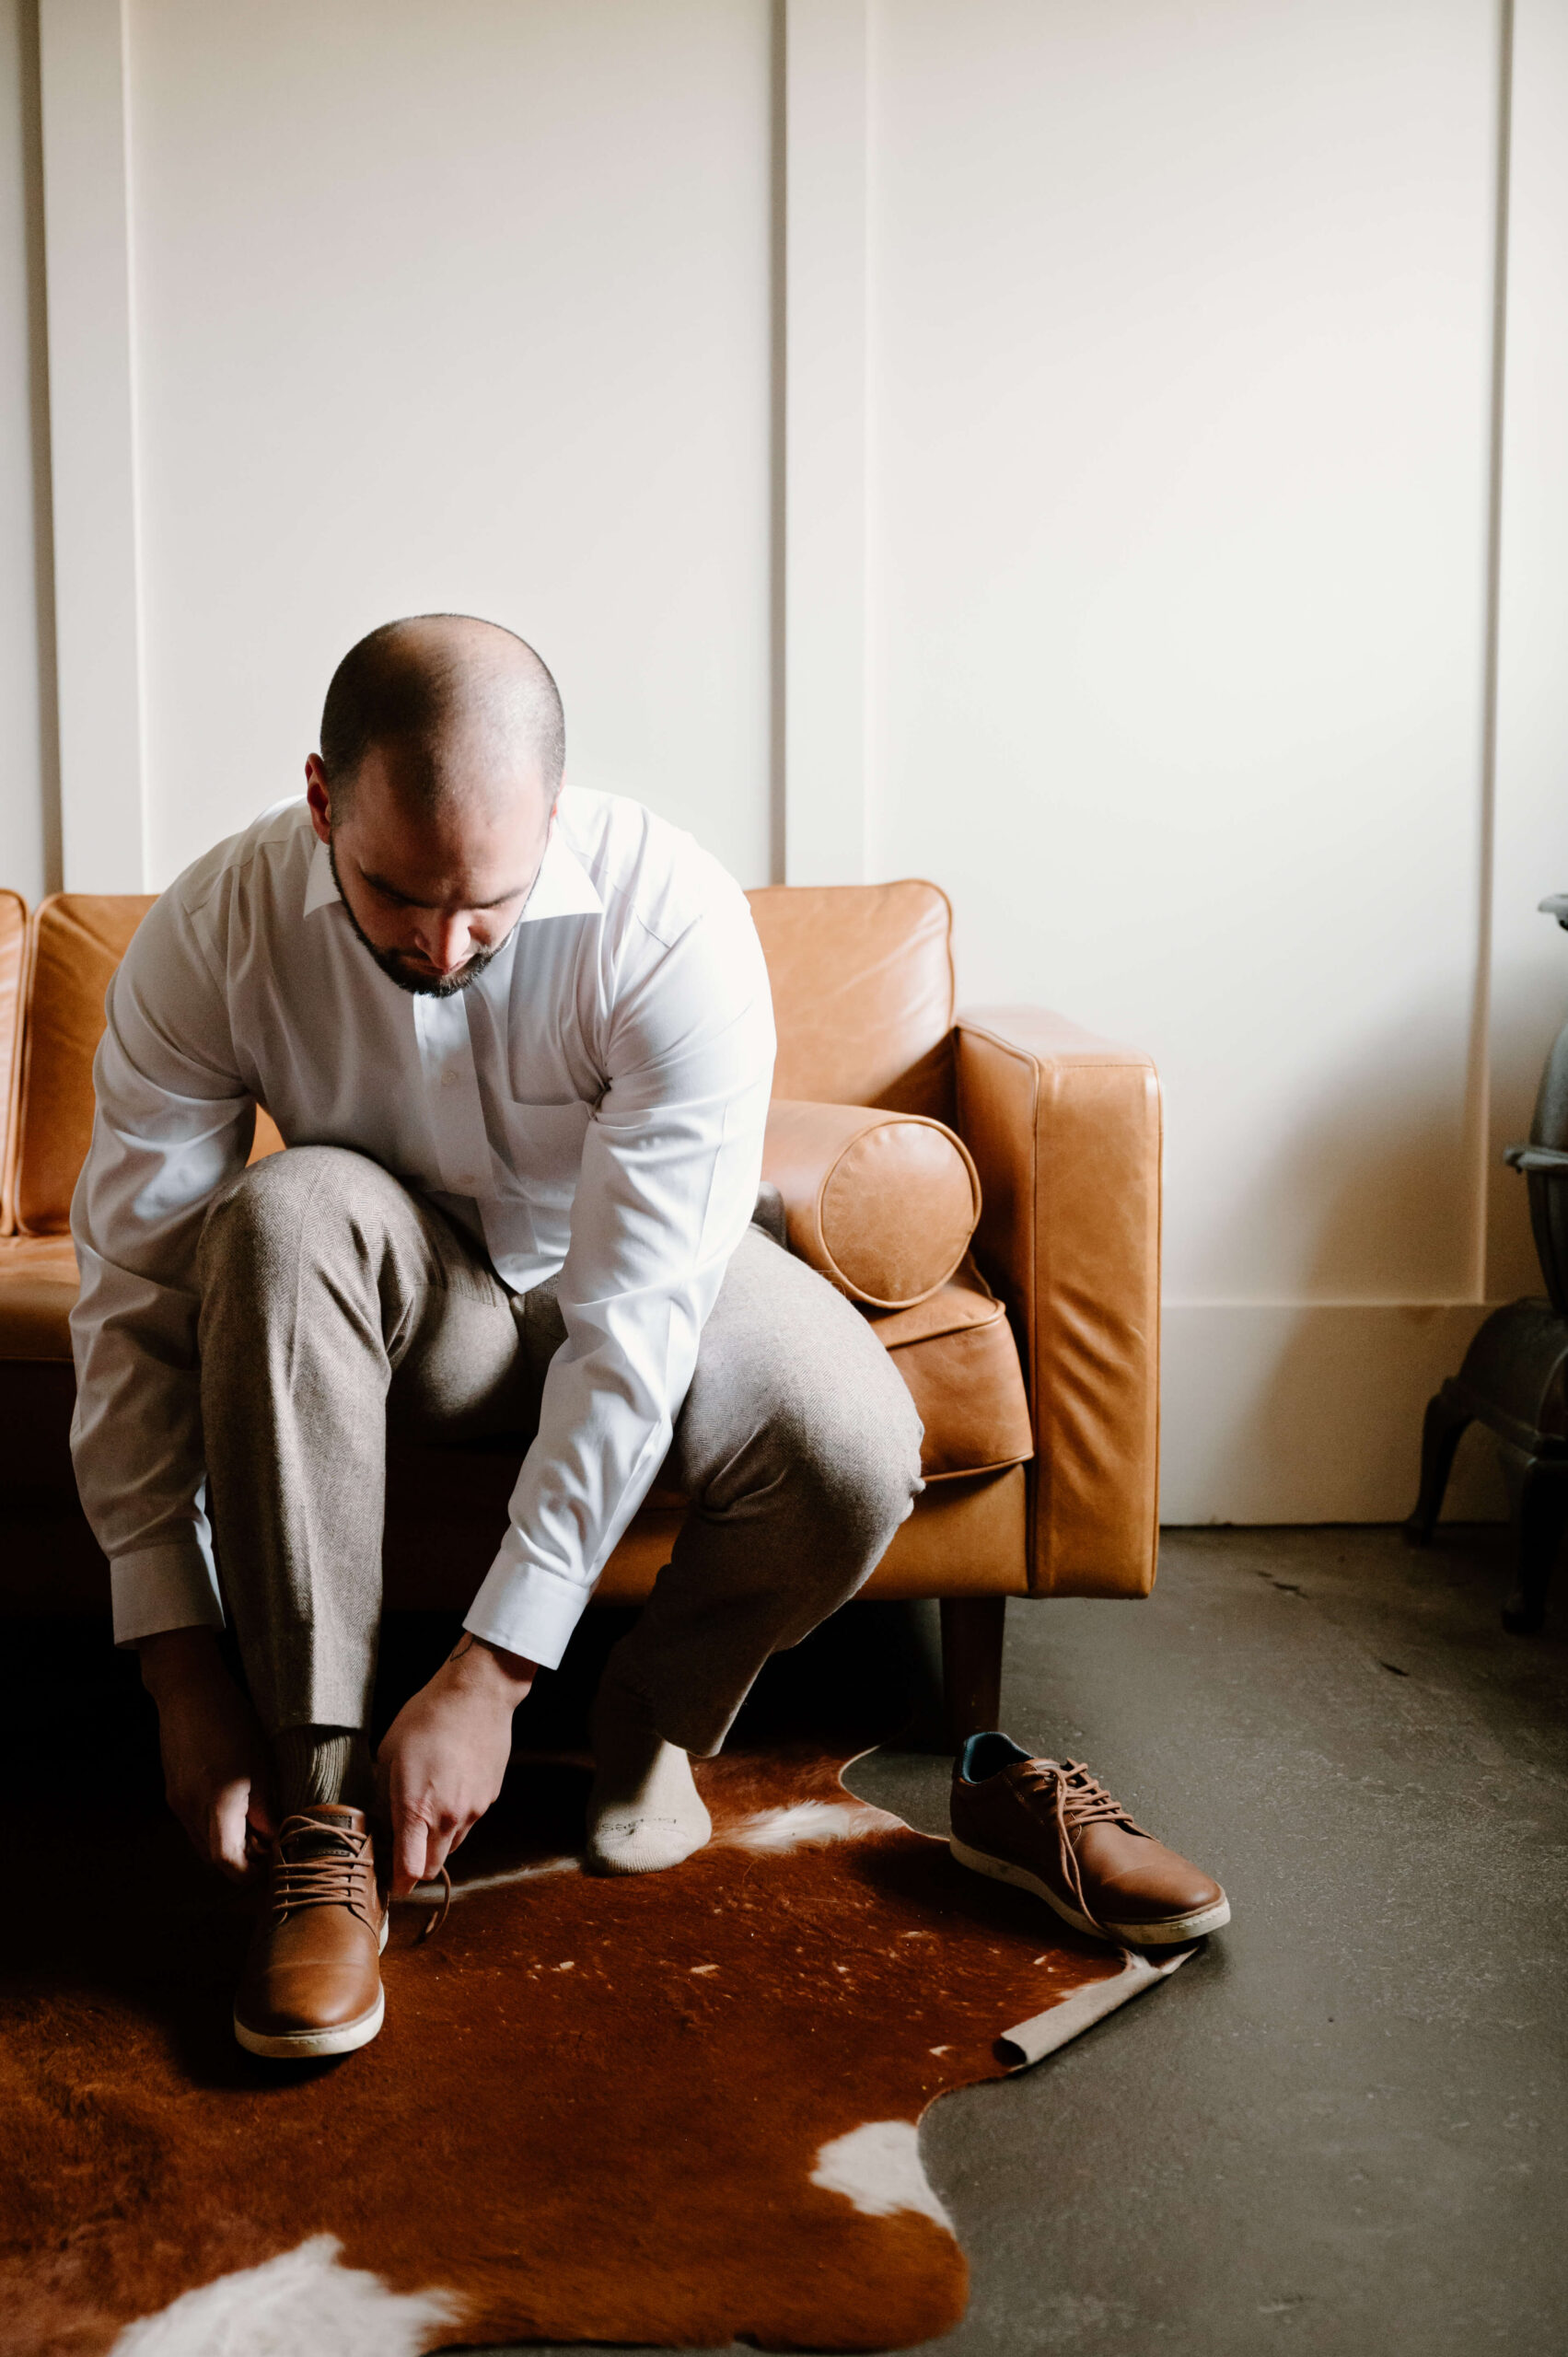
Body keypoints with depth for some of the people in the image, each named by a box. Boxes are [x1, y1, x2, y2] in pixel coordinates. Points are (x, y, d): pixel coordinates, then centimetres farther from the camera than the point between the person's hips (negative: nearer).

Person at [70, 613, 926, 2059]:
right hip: (404, 1288, 1)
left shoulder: (673, 922, -30)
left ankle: (658, 1714, 3)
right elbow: (132, 1291, -22)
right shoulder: (217, 930, -24)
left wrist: (488, 1674, -35)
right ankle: (323, 1803, -26)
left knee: (851, 1461, -31)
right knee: (283, 1213, -35)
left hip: (645, 1268, -1)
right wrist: (182, 1662, -27)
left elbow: (630, 1326, -33)